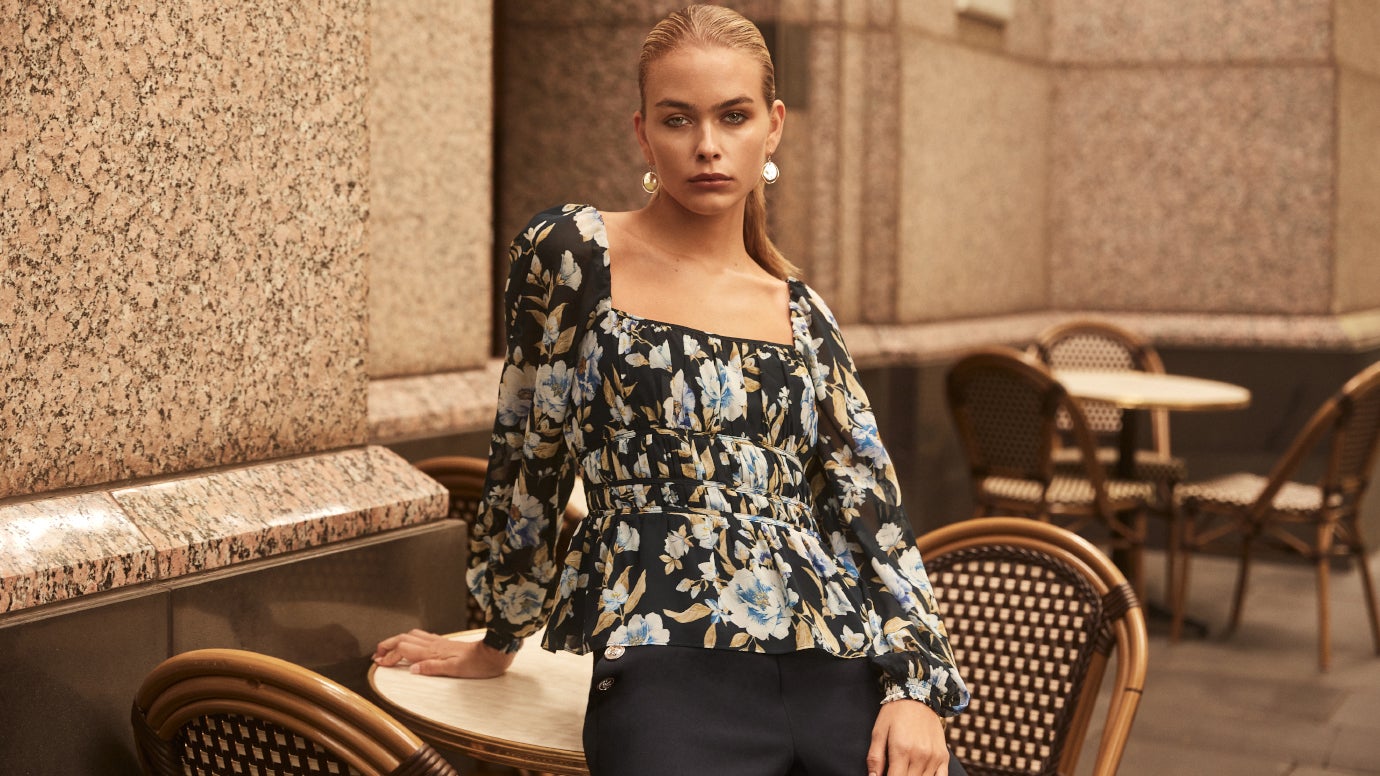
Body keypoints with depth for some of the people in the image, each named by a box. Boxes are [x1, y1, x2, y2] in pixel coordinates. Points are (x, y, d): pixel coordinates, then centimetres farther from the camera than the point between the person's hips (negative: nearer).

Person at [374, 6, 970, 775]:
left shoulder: (801, 312, 15)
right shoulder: (574, 253, 4)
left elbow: (870, 503, 11)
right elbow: (529, 458, 9)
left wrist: (917, 685, -1)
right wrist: (499, 643, 17)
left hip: (840, 668, 4)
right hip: (674, 673, -4)